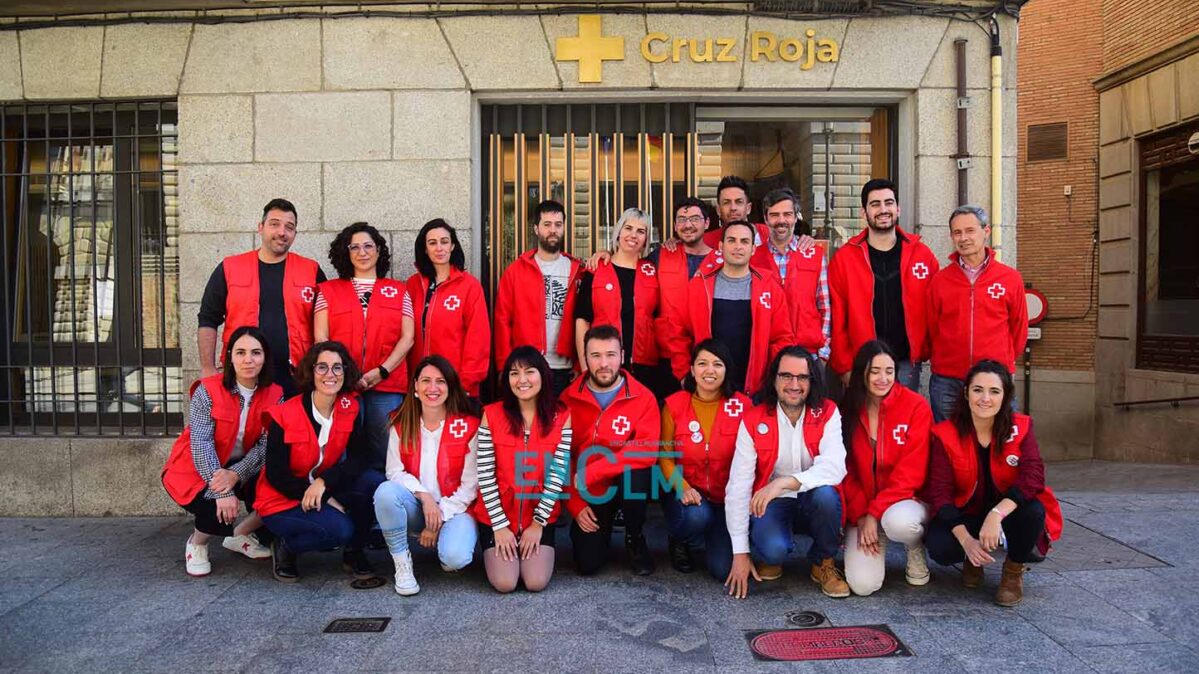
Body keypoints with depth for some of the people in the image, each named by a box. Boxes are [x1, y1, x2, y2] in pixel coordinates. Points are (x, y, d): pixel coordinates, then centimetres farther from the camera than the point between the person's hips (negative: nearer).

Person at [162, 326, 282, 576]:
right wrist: (221, 490, -32)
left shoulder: (274, 395, -6)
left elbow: (266, 445, -15)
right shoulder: (207, 391, -16)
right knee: (221, 511, -30)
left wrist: (235, 474, -32)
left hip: (243, 468, 4)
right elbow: (201, 444, -23)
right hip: (197, 471, -4)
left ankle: (240, 535, 12)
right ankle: (197, 542, 9)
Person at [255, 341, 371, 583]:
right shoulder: (284, 416, -16)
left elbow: (357, 459, -10)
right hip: (281, 502, -4)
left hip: (326, 490, 4)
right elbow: (276, 475, -15)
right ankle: (285, 547, 1)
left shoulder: (349, 408, -5)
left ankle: (353, 554, -1)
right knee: (340, 529, -30)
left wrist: (323, 482, -27)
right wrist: (324, 500, -19)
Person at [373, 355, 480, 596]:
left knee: (455, 558, -31)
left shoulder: (468, 426, -7)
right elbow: (394, 471, -5)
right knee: (386, 491, -30)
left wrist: (440, 518, -13)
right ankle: (402, 562, -10)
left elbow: (470, 484, -8)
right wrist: (424, 496, -22)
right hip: (415, 508, 2)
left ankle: (447, 543, 9)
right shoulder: (401, 425, 2)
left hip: (454, 508, -2)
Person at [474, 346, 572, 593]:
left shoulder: (561, 417, -6)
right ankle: (495, 549, 21)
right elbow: (485, 476, -8)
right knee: (505, 583, -12)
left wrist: (538, 522, -10)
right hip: (496, 515, 0)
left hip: (540, 515, 1)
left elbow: (557, 475, -7)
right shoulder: (492, 415, -8)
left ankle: (537, 543, 20)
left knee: (536, 582, -12)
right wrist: (500, 525, -11)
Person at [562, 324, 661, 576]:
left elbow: (646, 451, -25)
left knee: (635, 471, -35)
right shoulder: (569, 399, -6)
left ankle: (635, 538, -5)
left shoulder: (643, 398, -12)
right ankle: (601, 529, 22)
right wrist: (575, 504, -11)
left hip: (627, 485, 0)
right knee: (588, 564, -14)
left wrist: (590, 472, -30)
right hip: (588, 493, 1)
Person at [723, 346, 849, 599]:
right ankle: (772, 557, 9)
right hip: (771, 504, -1)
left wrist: (784, 482, -39)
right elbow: (738, 487, -11)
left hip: (815, 503, 1)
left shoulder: (827, 413, -7)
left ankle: (823, 563, -4)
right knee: (773, 548, -32)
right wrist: (740, 553, -14)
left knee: (825, 493, -33)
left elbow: (835, 467, -23)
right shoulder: (753, 421, -9)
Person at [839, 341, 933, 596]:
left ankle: (916, 549, -1)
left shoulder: (916, 406, -10)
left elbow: (911, 470, -13)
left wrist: (876, 512, -19)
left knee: (897, 522, -39)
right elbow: (845, 470, 1)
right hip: (862, 508, 2)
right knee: (863, 584, -18)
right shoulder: (847, 410, -1)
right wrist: (860, 515, -11)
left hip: (904, 500, -2)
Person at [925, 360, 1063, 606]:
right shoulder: (945, 434, -13)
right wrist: (966, 540, -30)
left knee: (1033, 510, -33)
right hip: (965, 515, 0)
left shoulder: (1021, 428, -10)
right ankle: (972, 559, 11)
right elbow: (940, 493, -17)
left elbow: (1033, 476, -25)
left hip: (1008, 513, 0)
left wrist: (996, 514, -41)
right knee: (939, 547, -29)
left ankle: (1014, 570, -1)